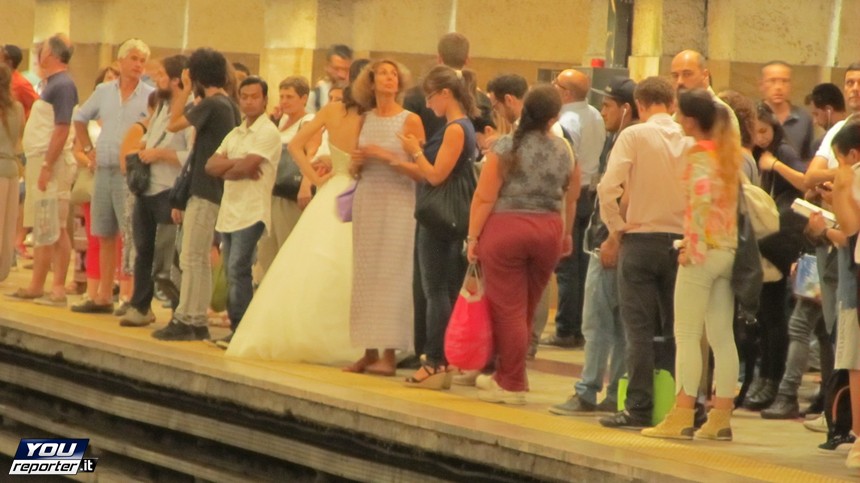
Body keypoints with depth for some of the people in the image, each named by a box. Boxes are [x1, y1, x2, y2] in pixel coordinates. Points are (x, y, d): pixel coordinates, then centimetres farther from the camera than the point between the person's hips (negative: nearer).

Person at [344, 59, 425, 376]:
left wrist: (387, 157, -15)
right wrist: (357, 162, -1)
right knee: (365, 276, 3)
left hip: (398, 204, -5)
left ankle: (389, 354, -6)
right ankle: (369, 352, 6)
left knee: (392, 276, -7)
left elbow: (421, 171, -9)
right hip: (366, 200, 5)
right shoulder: (366, 119, 11)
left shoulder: (410, 121, -4)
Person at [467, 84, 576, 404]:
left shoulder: (506, 148, -8)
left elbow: (485, 197, -9)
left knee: (508, 309, 1)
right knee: (526, 310, 14)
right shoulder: (564, 151, 2)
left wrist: (473, 237, -2)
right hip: (549, 231, 4)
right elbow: (571, 199, 12)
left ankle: (512, 384, 4)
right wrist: (566, 234, 26)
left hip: (505, 229, -4)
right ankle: (506, 376, 23)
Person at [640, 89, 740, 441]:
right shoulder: (731, 152, 12)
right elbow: (739, 197, 14)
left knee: (687, 334, -4)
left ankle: (682, 417, -5)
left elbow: (702, 198, -24)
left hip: (703, 252, -8)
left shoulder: (698, 153, -11)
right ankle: (721, 417, 9)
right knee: (722, 337, 8)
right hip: (730, 251, 8)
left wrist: (692, 246, -18)